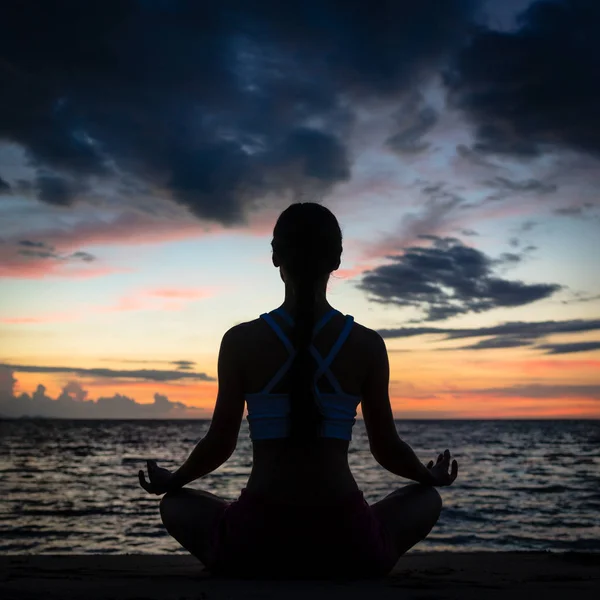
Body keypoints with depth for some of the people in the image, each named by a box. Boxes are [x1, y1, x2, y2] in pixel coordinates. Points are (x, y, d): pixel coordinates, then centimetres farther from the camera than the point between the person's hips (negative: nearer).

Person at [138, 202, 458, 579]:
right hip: (345, 546, 1)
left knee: (177, 505, 31)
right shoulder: (367, 344, -2)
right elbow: (387, 448, 5)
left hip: (257, 546, 0)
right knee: (426, 499, 31)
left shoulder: (241, 341, -4)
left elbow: (220, 444, 2)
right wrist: (432, 476, 28)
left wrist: (170, 481, 24)